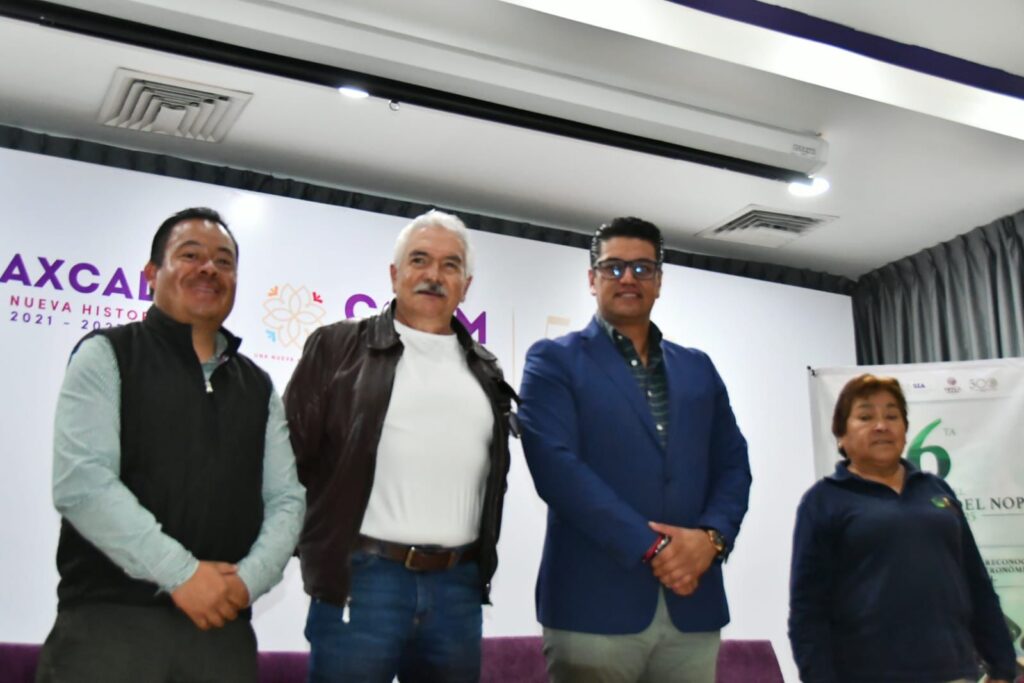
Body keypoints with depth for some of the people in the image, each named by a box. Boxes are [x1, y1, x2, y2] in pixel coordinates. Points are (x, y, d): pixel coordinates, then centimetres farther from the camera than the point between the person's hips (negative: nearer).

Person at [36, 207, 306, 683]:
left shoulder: (258, 386, 15)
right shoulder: (107, 355, 2)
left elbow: (285, 498, 9)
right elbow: (80, 482, -10)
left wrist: (250, 577, -10)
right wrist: (181, 572, -15)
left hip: (223, 628, 4)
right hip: (108, 622, -4)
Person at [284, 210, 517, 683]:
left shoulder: (483, 369, 14)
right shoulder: (338, 347, 2)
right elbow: (292, 452, 1)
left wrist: (479, 564, 15)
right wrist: (307, 543, 0)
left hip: (459, 585, 4)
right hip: (360, 579, -4)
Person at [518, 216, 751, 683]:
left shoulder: (698, 368, 17)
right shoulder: (554, 361, 3)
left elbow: (733, 465, 12)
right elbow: (555, 466, -10)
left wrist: (712, 536, -9)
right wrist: (651, 548, -15)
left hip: (693, 604, 4)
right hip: (595, 602, -4)